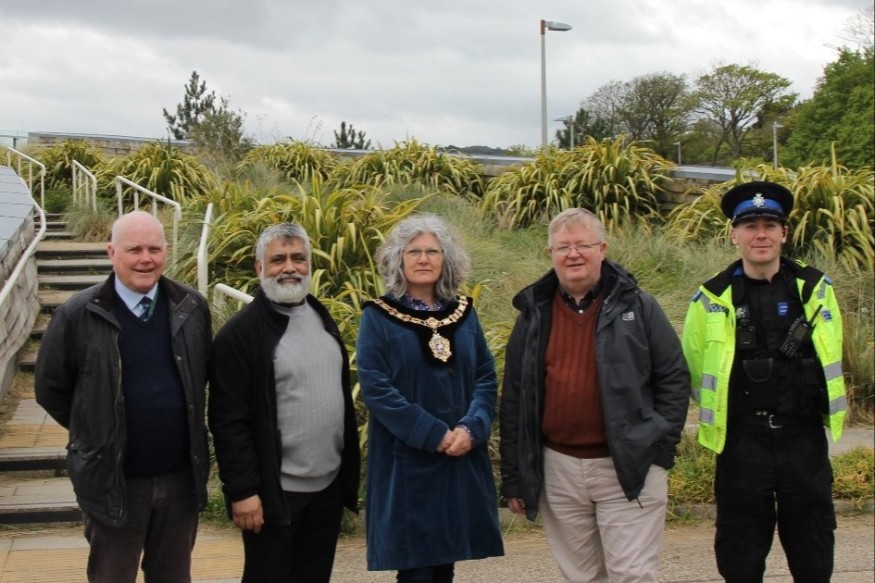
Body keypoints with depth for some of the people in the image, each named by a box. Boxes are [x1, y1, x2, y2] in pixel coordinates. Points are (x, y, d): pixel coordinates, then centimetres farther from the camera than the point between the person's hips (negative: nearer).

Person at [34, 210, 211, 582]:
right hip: (113, 478, -2)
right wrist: (94, 433, 5)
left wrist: (182, 426, 9)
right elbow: (50, 388, 0)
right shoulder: (78, 315, -11)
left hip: (181, 475, 3)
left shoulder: (192, 308, -2)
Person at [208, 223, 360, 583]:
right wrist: (242, 490, -17)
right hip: (276, 492, -6)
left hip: (329, 486, 6)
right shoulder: (240, 333, -12)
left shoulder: (323, 319, 10)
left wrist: (350, 472, 13)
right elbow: (229, 421, -14)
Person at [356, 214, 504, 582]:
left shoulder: (463, 312, 10)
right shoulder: (378, 317, -3)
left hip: (463, 459, 4)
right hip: (406, 462, -4)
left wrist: (471, 428, -12)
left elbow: (486, 377, 6)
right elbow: (375, 387, -11)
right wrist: (433, 434, -17)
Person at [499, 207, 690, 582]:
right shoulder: (534, 314, 6)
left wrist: (660, 447, -8)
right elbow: (513, 398, 8)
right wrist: (514, 477, 6)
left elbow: (674, 378, 1)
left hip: (628, 468, -3)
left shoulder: (637, 306, 0)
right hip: (558, 470, 3)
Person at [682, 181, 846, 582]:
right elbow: (693, 369, 6)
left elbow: (830, 360, 12)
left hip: (805, 439, 2)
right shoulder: (713, 299, -4)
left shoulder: (816, 289, 1)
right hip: (741, 443, -1)